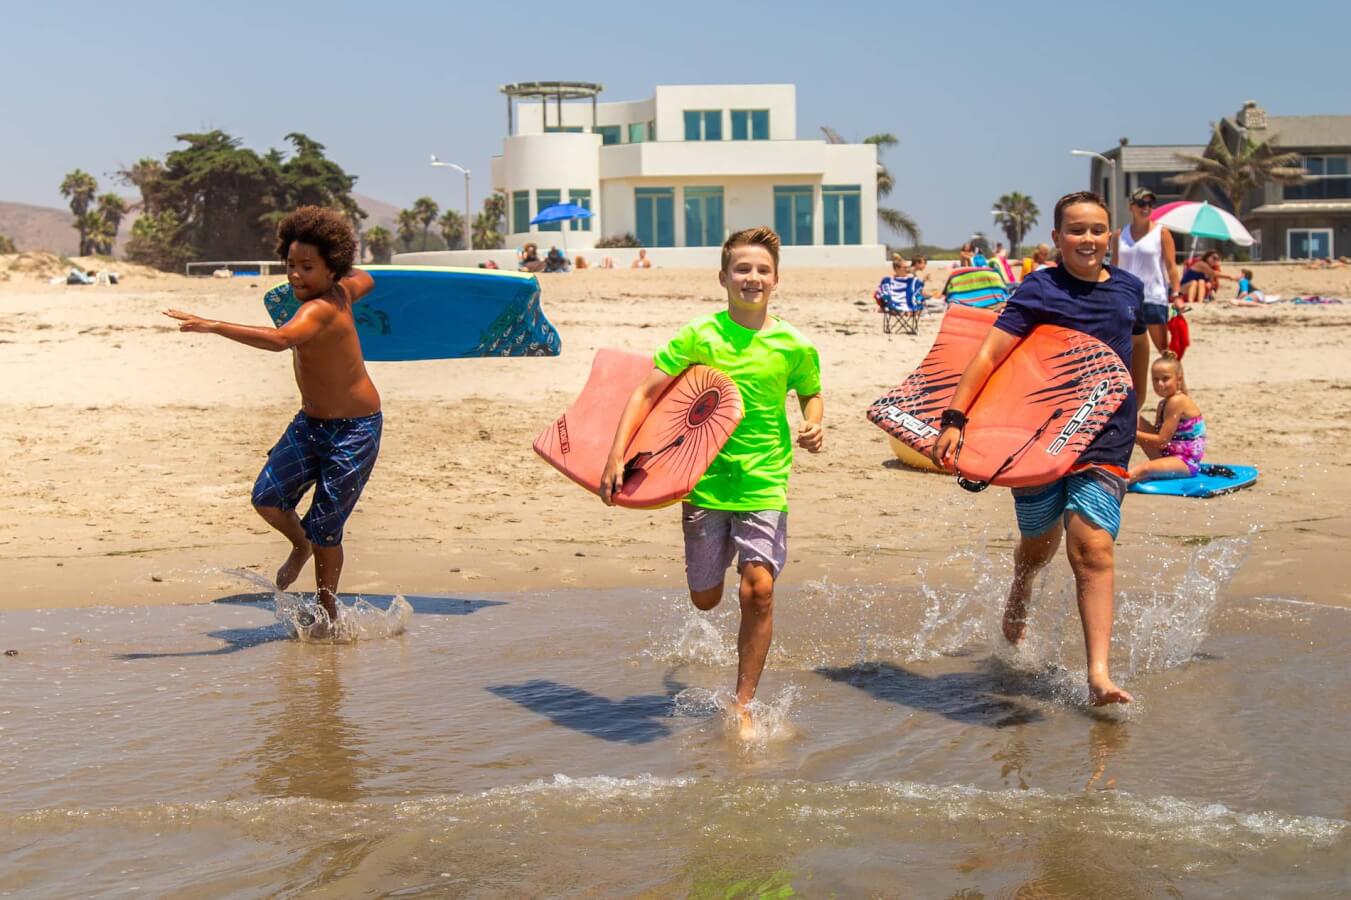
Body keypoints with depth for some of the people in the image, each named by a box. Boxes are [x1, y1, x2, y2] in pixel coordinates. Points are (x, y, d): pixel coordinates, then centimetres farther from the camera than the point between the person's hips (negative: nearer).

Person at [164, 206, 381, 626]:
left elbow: (280, 339, -49)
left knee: (324, 528, -3)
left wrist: (214, 326, -53)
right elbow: (365, 279, 22)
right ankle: (301, 546, 25)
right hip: (311, 422, 8)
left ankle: (327, 611, 18)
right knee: (267, 497, -7)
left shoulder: (320, 310, -27)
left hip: (355, 431, -8)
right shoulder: (341, 291, -2)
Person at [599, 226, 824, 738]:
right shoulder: (699, 336, -6)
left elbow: (811, 392, 18)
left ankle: (743, 707, -3)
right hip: (706, 480, 0)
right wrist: (617, 454, -14)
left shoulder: (793, 346, -2)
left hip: (765, 484, 0)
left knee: (758, 588, -16)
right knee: (706, 599, 10)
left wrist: (813, 425, -4)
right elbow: (647, 392, -4)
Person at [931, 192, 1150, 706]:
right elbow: (990, 354, -13)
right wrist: (954, 419, -24)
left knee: (1093, 548, -14)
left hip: (1104, 439, 1)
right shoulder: (1040, 290, -5)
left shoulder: (1129, 289, 9)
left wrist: (1132, 408, 38)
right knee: (1039, 543, 14)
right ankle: (1017, 606, 49)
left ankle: (1098, 675, -20)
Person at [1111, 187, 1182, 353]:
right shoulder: (1119, 235, 7)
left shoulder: (1161, 232, -1)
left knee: (1163, 348, -2)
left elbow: (1171, 266, -4)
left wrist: (1176, 294, -13)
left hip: (1154, 297, -3)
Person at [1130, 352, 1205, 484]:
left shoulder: (1177, 401, -16)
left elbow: (1162, 440, -18)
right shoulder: (1163, 403, 12)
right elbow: (1156, 433, 8)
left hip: (1187, 462, -10)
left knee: (1145, 468, -36)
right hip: (1169, 455, 10)